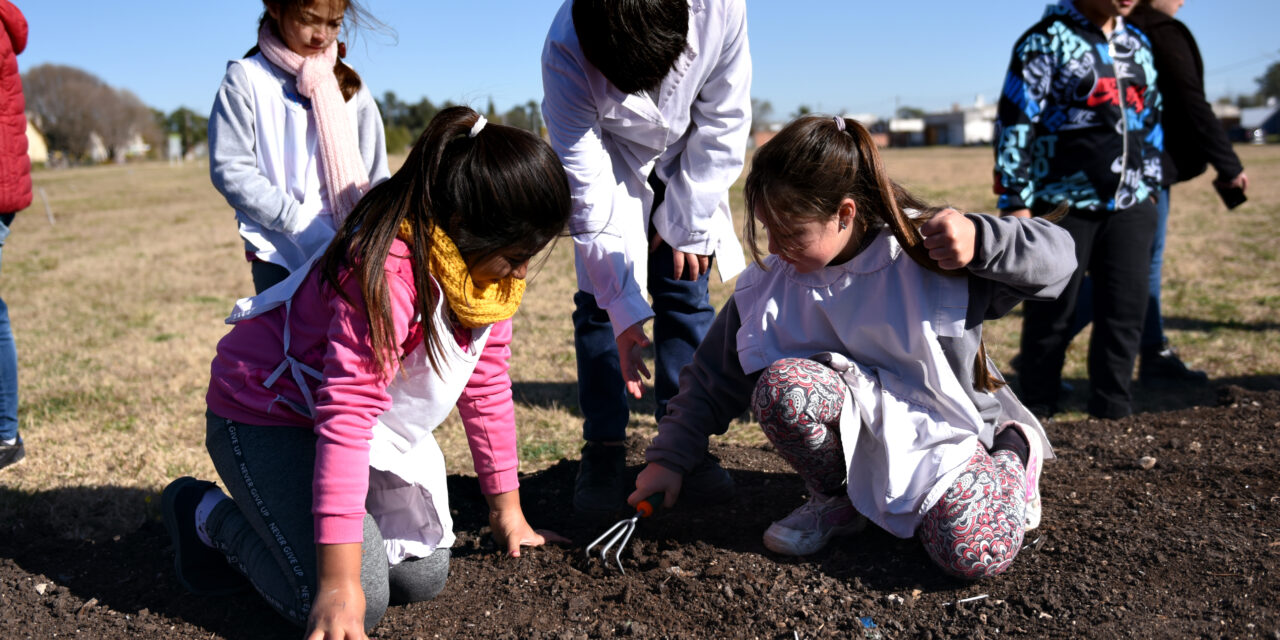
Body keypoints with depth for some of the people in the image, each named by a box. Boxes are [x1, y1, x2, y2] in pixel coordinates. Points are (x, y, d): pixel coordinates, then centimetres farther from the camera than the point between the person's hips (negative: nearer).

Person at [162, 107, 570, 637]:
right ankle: (212, 517, 8)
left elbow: (487, 382, 3)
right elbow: (347, 413, -38)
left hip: (384, 425, 8)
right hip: (268, 413, -8)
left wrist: (507, 509, 7)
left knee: (424, 575, 2)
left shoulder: (490, 265, -7)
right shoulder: (387, 270, -34)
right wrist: (340, 582, -39)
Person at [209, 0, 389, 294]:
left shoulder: (348, 84, 12)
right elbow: (231, 170, -7)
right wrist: (300, 225, -16)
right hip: (279, 258, -3)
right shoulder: (246, 78, 1)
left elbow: (374, 174, 11)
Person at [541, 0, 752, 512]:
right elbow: (588, 190, -33)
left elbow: (724, 119, -18)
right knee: (600, 298, -10)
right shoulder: (566, 53, -37)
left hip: (687, 160, 2)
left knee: (685, 289, -3)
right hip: (611, 164, -1)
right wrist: (625, 309, -34)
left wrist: (687, 221, -14)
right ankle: (602, 451, 1)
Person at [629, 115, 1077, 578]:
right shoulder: (772, 282, -8)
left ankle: (1013, 452, 8)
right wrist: (669, 456, 0)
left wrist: (980, 238, -36)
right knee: (779, 385, -31)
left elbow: (1057, 255, -16)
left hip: (943, 425, -2)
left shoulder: (927, 249, -19)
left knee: (976, 555, -28)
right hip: (858, 417, 3)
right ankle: (835, 499, 0)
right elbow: (714, 375, 2)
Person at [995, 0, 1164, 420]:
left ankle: (1113, 415, 15)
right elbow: (1015, 121, -11)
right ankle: (1037, 416, 15)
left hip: (1129, 205, 6)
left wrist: (1151, 188, 18)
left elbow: (1151, 121, 22)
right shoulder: (1048, 39, -6)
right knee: (1052, 316, 2)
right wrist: (1016, 203, -15)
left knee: (1126, 313, 4)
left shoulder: (1138, 44, 14)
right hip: (1064, 206, -6)